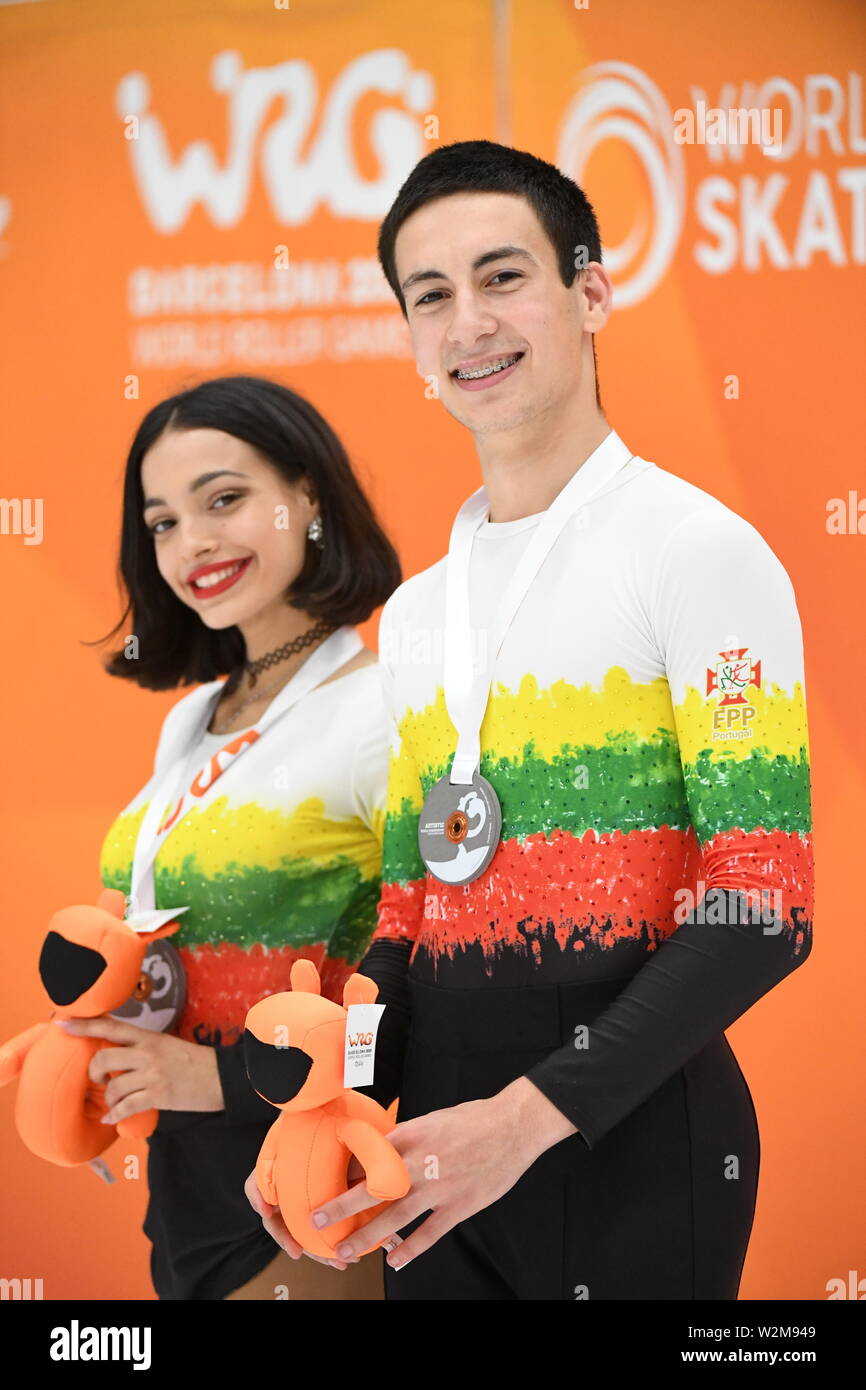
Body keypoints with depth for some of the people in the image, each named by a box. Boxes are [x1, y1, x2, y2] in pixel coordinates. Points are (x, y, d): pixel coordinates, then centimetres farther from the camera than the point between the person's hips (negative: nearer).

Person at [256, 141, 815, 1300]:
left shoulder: (695, 548, -6)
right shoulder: (413, 612, 16)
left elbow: (761, 909, -13)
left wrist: (532, 1113, -21)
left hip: (626, 1127, -6)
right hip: (441, 1136, 6)